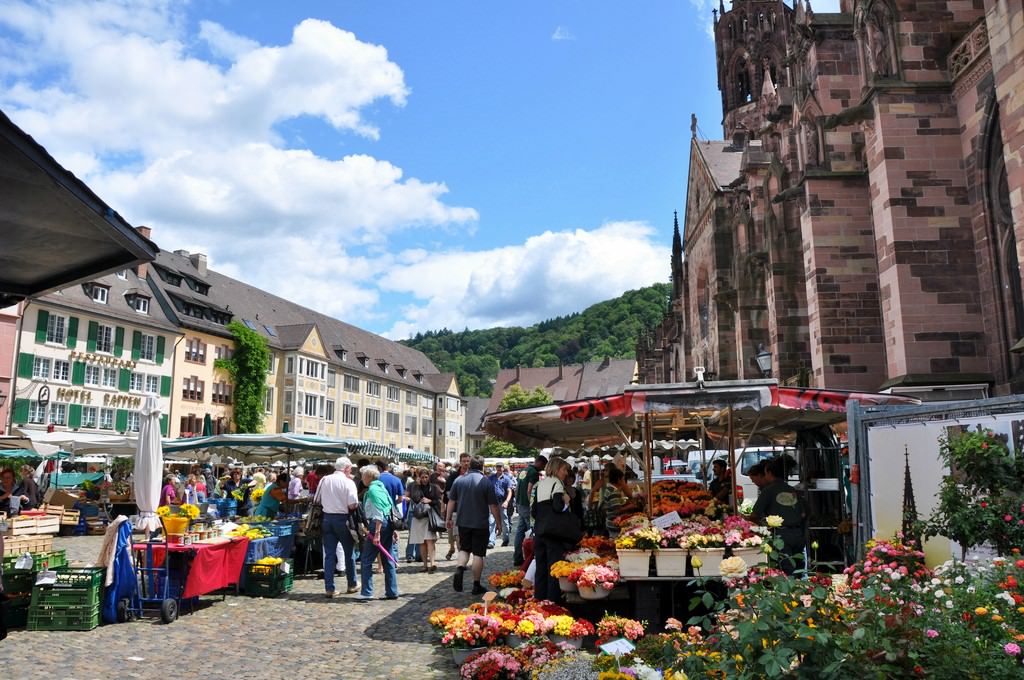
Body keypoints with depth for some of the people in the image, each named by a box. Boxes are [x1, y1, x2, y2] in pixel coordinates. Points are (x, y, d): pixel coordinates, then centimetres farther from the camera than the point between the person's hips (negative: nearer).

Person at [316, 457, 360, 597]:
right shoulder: (348, 482, -13)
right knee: (349, 553, 12)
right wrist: (357, 505, 2)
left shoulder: (324, 480, 3)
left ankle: (329, 588, 6)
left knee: (329, 554, 7)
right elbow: (353, 505, -18)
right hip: (342, 519, -4)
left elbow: (317, 500, 10)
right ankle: (352, 585, 23)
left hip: (327, 518, 4)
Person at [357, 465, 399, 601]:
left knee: (366, 560, -1)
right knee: (388, 559, 11)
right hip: (388, 525, 9)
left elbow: (378, 513, -19)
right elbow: (391, 507, 17)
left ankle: (367, 592, 1)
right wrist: (393, 530, 18)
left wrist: (377, 533, -20)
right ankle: (392, 592, 13)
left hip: (378, 525, -9)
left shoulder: (372, 489, -11)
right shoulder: (382, 487, 15)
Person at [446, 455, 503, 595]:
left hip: (463, 522, 3)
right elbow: (493, 505, -7)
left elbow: (451, 501, 5)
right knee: (478, 554, 5)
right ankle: (476, 585, 10)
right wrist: (498, 523, 3)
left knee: (464, 549, 18)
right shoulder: (486, 482, -8)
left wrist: (448, 518, 14)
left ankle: (459, 569, -9)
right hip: (480, 524, -3)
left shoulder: (459, 480, 1)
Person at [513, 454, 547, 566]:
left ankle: (517, 558, 14)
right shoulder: (534, 472, -13)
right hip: (527, 505, -9)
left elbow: (516, 488, 19)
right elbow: (529, 491, -20)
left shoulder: (524, 471, 14)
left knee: (520, 530, 11)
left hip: (520, 504, 9)